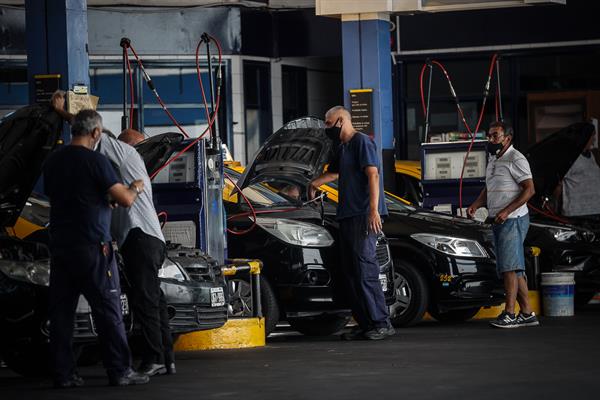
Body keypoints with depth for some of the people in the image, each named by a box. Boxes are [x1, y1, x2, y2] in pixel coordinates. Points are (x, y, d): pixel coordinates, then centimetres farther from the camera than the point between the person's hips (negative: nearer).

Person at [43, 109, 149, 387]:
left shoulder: (52, 162, 9)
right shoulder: (95, 161, -11)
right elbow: (125, 199, -14)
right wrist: (136, 188, 9)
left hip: (59, 246, 6)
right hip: (92, 247, -6)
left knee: (61, 311, 7)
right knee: (108, 311, 0)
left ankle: (63, 373, 6)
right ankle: (120, 371, 1)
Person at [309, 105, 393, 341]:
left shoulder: (361, 142, -6)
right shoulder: (342, 148, 23)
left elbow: (373, 175, -16)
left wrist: (374, 210, -24)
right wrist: (314, 184, 57)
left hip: (364, 215, -10)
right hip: (347, 215, 10)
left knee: (365, 269, -16)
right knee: (351, 273, 5)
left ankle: (381, 323, -16)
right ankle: (365, 325, 7)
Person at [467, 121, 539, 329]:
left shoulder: (515, 159, -9)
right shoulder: (493, 160, 19)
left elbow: (529, 189, -16)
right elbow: (488, 190, 28)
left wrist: (507, 211, -22)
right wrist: (475, 205, 8)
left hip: (513, 219, -9)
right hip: (498, 222, 9)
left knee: (509, 266, -14)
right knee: (515, 269, 8)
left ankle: (509, 314, -15)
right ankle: (527, 314, 11)